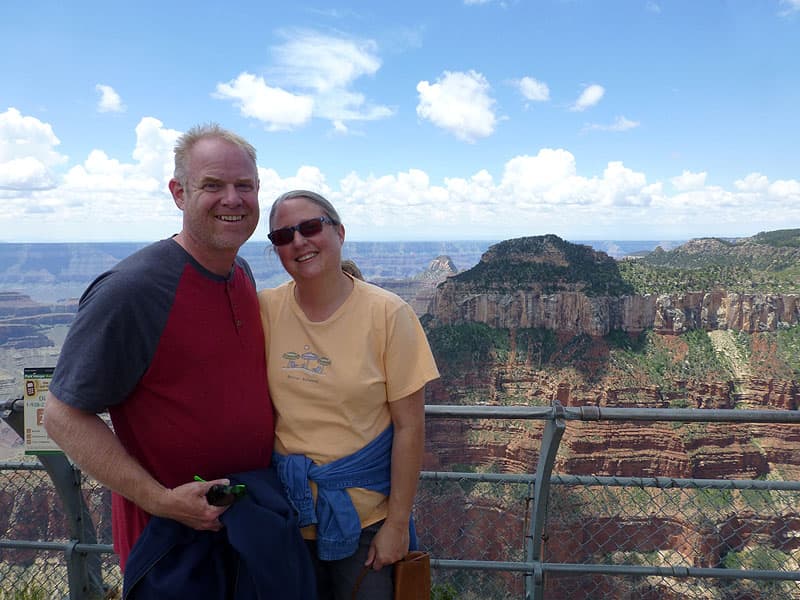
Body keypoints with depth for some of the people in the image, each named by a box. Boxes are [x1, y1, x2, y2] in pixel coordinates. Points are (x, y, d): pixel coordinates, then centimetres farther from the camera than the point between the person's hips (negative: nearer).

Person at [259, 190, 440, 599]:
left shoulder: (387, 314, -13)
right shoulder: (265, 310, -7)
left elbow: (409, 426, -11)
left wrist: (398, 523, -9)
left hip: (365, 515, -2)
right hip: (286, 511, 2)